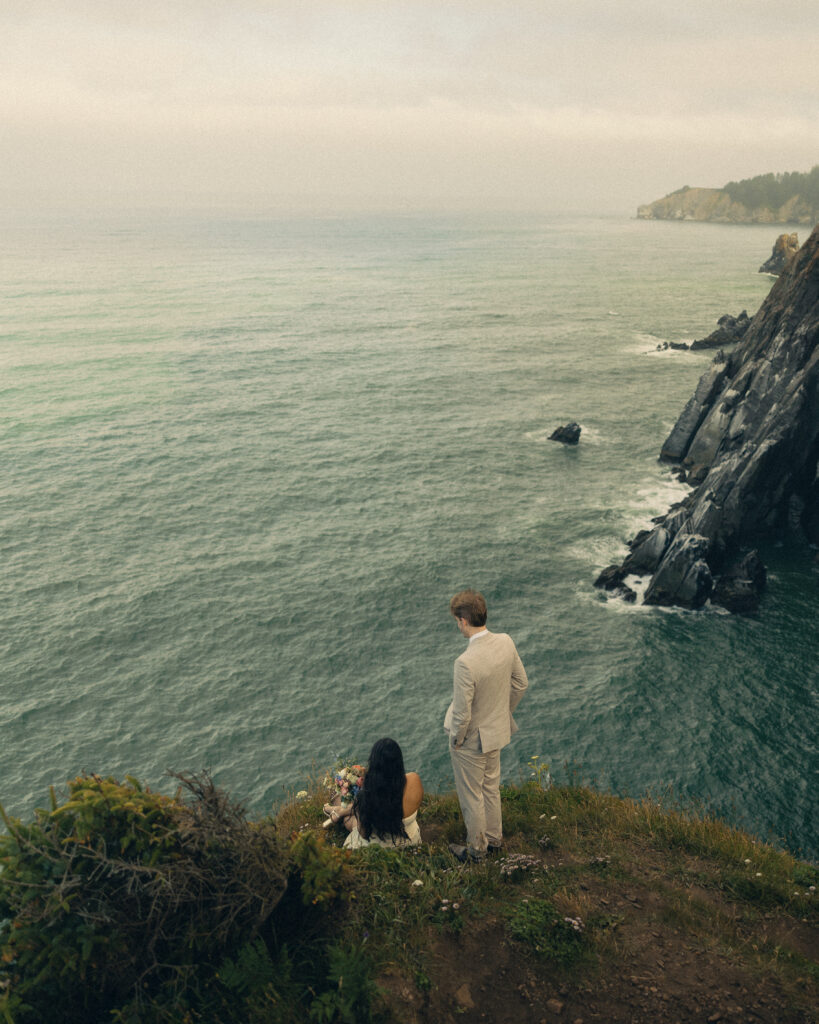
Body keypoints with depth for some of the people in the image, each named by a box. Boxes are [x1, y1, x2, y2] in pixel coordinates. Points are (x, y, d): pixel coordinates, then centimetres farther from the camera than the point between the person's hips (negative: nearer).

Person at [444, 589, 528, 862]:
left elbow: (462, 713, -27)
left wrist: (456, 739, -8)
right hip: (497, 732, 7)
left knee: (471, 797, 18)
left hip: (471, 740, -7)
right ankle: (494, 839, 48)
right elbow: (521, 683, 1)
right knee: (491, 788, 28)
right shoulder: (506, 642, -14)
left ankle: (476, 849, 39)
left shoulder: (466, 663, -36)